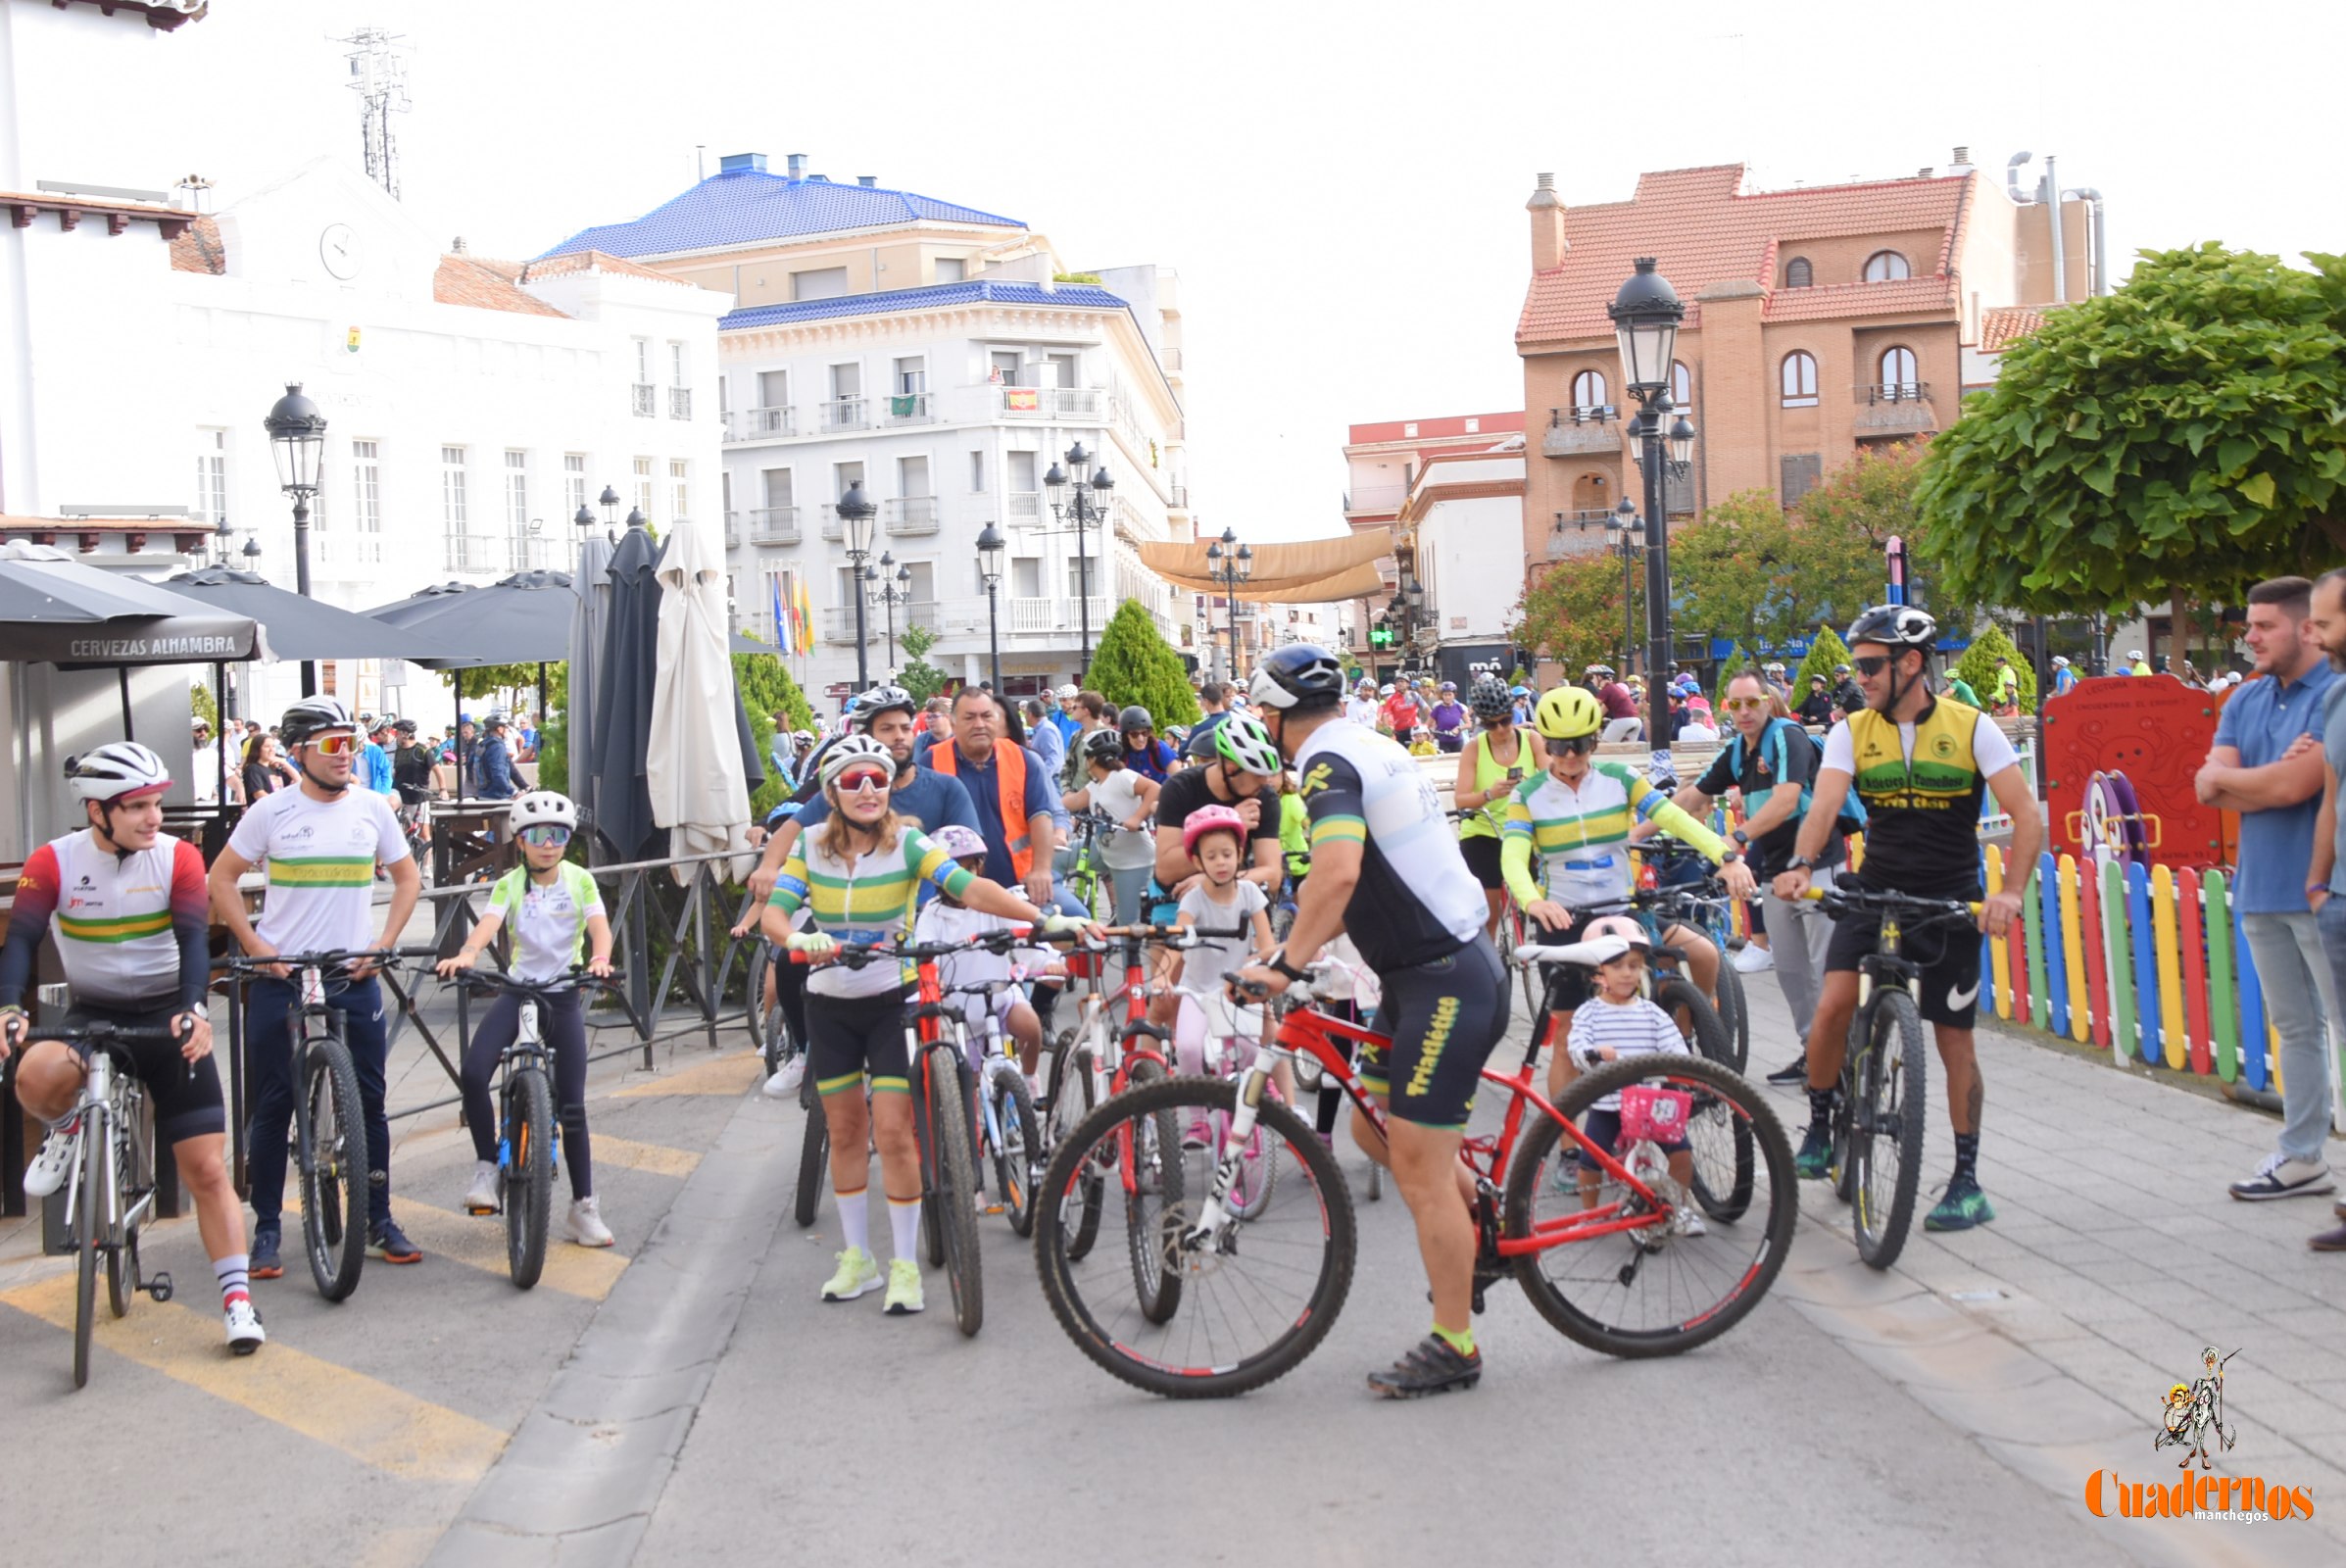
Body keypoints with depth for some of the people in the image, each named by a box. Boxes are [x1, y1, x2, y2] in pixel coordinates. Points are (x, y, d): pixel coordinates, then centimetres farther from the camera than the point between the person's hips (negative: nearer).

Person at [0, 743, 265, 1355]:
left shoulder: (178, 857, -8)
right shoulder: (53, 862, -7)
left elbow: (192, 939, -17)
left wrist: (195, 1010, -34)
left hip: (167, 1015, 0)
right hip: (91, 1012, 0)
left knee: (207, 1170, -5)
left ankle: (237, 1301, 3)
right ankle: (65, 1132, 0)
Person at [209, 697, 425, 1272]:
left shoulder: (372, 809, 3)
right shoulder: (272, 812, -4)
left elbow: (407, 877, 13)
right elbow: (221, 879, 3)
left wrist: (382, 944, 1)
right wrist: (256, 948, -7)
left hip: (353, 977, 2)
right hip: (280, 979, -2)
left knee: (369, 1101, 5)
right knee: (272, 1106, 2)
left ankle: (379, 1223, 15)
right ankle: (266, 1228, 13)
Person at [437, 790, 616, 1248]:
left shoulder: (580, 880, 0)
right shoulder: (509, 885, -1)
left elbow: (599, 926, -14)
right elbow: (488, 924, -19)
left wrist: (600, 959, -37)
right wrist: (465, 955, -41)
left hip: (564, 995, 0)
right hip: (518, 990, 0)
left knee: (571, 1105, 1)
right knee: (473, 1073, -24)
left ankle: (584, 1205, 12)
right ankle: (486, 1167, -4)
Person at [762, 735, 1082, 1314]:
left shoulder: (907, 843, -15)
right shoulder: (810, 846, -6)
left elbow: (972, 887, -27)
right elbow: (774, 912, -15)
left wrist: (1045, 919, -41)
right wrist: (797, 938, -38)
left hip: (891, 1000, -3)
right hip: (830, 1004, 3)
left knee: (894, 1132, -8)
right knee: (846, 1131, 10)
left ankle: (905, 1266, 5)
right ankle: (857, 1259, 24)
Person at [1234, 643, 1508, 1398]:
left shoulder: (1328, 764, -15)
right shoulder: (1370, 748, 16)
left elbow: (1338, 871, -33)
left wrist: (1287, 962, -25)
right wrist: (1297, 946, 24)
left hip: (1445, 981, -10)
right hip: (1427, 971, 10)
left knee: (1419, 1167, -4)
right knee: (1373, 1128, 18)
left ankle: (1453, 1347, 5)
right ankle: (1482, 1222, 29)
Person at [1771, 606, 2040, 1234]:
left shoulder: (1972, 727, -6)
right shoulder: (1852, 731, -1)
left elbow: (2027, 816, -11)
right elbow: (1824, 806, -15)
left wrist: (2010, 892, -26)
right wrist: (1800, 865, -35)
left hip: (1951, 900, -1)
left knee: (1954, 1040, 2)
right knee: (1834, 1004, -18)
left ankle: (1968, 1181, 14)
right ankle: (1819, 1129, 4)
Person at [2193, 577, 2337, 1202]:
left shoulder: (2333, 695, -13)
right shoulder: (2245, 701, 11)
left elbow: (2294, 785, -20)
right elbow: (2208, 787, 3)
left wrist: (2226, 777, -2)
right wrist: (2273, 777, -14)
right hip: (2262, 887, 8)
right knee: (2294, 1027, 15)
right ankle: (2301, 1157, 23)